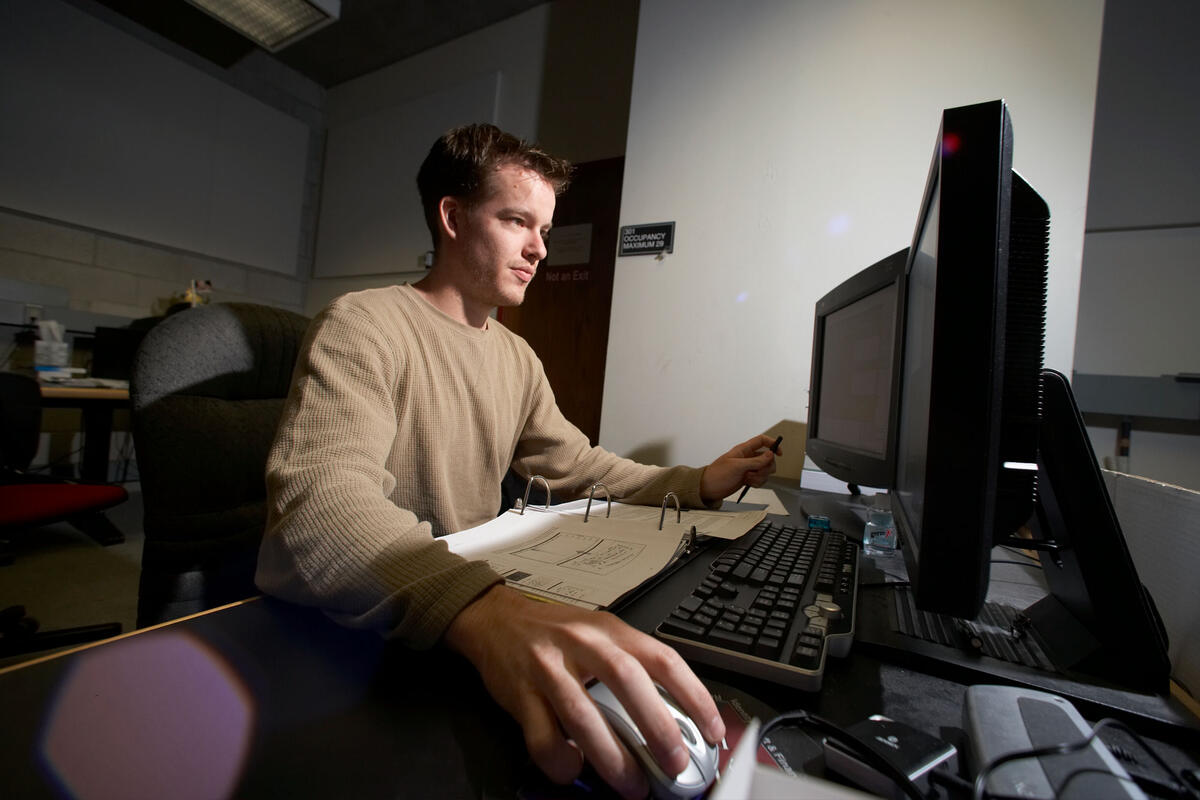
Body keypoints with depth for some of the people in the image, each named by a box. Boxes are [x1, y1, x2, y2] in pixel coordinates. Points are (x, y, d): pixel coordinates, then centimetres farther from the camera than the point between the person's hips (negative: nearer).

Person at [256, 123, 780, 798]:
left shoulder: (517, 357, 9)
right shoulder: (362, 328, -15)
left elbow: (582, 468, 11)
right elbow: (318, 505, -31)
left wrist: (699, 484, -1)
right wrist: (483, 610, -48)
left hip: (475, 610, 7)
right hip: (336, 637, -6)